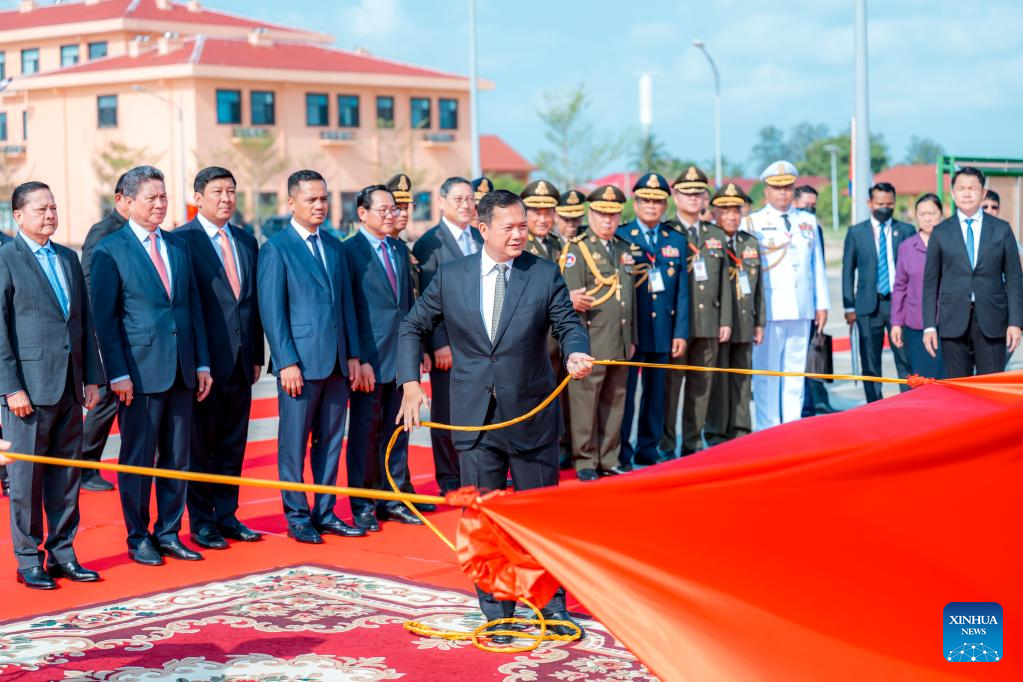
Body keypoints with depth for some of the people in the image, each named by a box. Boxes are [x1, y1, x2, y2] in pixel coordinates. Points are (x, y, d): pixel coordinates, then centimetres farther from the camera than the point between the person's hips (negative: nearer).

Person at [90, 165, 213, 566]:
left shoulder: (179, 247, 13)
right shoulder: (109, 252, -4)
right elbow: (105, 319, -7)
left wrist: (202, 363, 8)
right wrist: (118, 374, -13)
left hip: (181, 370, 5)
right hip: (140, 371, -5)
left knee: (177, 457, 10)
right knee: (138, 459, 3)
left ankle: (169, 534, 20)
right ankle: (138, 539, 14)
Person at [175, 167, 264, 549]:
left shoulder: (247, 242, 13)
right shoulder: (182, 240, -7)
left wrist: (257, 356, 12)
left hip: (240, 360, 6)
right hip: (204, 360, -6)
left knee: (233, 443, 12)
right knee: (200, 445, 3)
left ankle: (226, 515, 21)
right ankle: (200, 522, 12)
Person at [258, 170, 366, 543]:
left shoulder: (333, 246, 14)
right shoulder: (276, 249, -5)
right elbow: (272, 312, -9)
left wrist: (353, 355, 10)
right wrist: (286, 363, -14)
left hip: (337, 363, 6)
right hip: (300, 364, -6)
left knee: (331, 442, 11)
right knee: (294, 445, 2)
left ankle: (325, 513, 19)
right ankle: (297, 518, 11)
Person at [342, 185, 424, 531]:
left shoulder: (400, 249, 13)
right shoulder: (349, 251, -7)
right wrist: (358, 360, -15)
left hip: (401, 357, 6)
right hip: (370, 360, -6)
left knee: (397, 432, 11)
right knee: (365, 434, 3)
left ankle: (394, 499, 20)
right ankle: (363, 506, 11)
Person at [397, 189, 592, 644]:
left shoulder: (545, 274, -1)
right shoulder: (450, 277, 2)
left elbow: (568, 325, -2)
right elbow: (412, 328, 10)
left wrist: (575, 353, -25)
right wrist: (411, 383, -1)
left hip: (532, 415, 0)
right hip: (475, 417, 1)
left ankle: (551, 605, 23)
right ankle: (496, 611, 19)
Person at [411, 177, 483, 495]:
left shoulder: (482, 239, 12)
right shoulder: (429, 243, -6)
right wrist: (439, 344, -14)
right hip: (449, 343, -5)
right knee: (447, 414, 4)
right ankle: (449, 480, 14)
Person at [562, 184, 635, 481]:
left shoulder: (624, 249, 16)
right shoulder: (577, 250, -4)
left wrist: (632, 339, 18)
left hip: (620, 344, 6)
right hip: (591, 342, -6)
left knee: (615, 402, 10)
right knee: (586, 401, -2)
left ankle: (608, 459, 18)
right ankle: (585, 462, 6)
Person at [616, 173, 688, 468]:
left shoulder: (677, 241, 11)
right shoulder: (620, 236, 0)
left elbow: (682, 291, 9)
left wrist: (681, 332, 2)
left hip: (663, 330, 4)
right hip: (629, 330, -4)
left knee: (656, 391, 8)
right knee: (624, 390, -2)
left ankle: (648, 449, 19)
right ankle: (621, 452, 6)